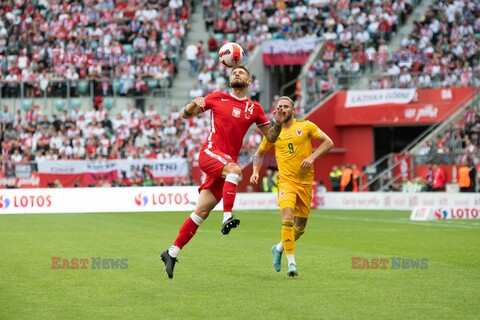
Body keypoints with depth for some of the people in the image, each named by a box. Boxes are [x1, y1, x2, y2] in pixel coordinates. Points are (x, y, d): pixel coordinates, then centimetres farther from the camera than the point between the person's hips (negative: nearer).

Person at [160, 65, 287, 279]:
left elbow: (271, 137, 16)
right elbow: (186, 115, 12)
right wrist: (195, 104, -10)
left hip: (227, 162, 3)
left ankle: (172, 253, 7)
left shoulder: (254, 109, 12)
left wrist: (278, 124, -5)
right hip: (210, 153, -3)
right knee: (234, 169, -36)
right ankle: (227, 217, -40)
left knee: (202, 211, 0)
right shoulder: (217, 98, 7)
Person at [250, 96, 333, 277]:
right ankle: (291, 262, -21)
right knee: (287, 219, -24)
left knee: (300, 227, 10)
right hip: (286, 181, -1)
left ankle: (279, 248, 38)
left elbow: (328, 142, 1)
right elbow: (259, 153, 20)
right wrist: (255, 172, 4)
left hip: (305, 182, 1)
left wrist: (312, 157, -12)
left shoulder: (306, 126, 0)